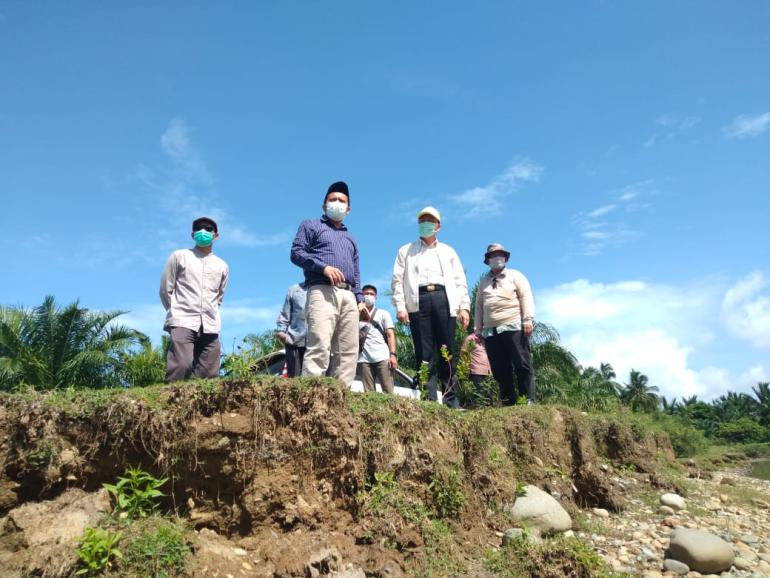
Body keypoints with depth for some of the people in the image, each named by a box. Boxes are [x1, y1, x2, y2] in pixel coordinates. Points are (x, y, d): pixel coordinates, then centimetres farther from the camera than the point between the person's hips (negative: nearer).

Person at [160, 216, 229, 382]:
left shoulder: (222, 266, 17)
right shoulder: (179, 256, 9)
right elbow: (165, 289, 10)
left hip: (210, 326, 4)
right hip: (182, 322, -3)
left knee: (209, 375, -3)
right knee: (181, 366, -22)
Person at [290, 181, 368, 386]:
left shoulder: (350, 239, 35)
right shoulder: (311, 226, 18)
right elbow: (296, 252, 2)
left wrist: (360, 300, 13)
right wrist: (324, 267, -13)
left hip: (348, 296, 6)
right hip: (322, 292, -6)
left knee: (349, 352, -4)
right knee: (319, 347, -22)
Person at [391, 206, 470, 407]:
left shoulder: (448, 251, 25)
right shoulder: (406, 251, 21)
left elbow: (460, 281, 15)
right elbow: (398, 280, 9)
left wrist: (464, 306, 1)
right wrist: (400, 306, -5)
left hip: (443, 299, 1)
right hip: (419, 300, -1)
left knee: (447, 353, -2)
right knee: (424, 354, -6)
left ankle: (450, 400, 1)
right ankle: (429, 400, -7)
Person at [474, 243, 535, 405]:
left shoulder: (514, 275, 11)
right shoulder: (483, 282, 21)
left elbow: (526, 297, 0)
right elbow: (479, 306, 19)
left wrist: (528, 319, -12)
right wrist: (478, 330, 12)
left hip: (513, 327, -4)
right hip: (491, 331, 4)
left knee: (522, 364, -7)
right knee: (499, 369, 2)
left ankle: (528, 399, -3)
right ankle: (508, 402, 8)